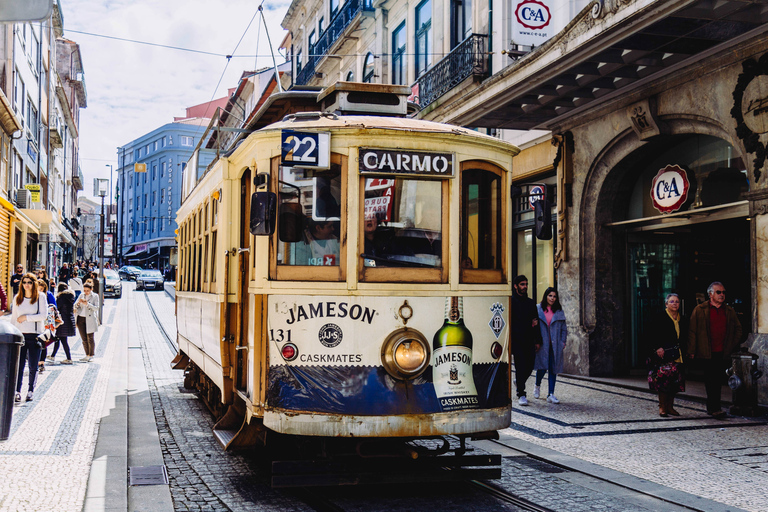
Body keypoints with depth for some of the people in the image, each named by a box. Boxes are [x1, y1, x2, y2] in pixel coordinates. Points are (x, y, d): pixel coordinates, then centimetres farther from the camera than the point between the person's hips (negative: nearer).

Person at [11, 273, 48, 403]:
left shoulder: (41, 297, 0)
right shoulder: (17, 298, 9)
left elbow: (44, 315, -8)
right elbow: (14, 317, 14)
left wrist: (26, 317, -11)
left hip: (35, 335, -2)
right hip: (20, 334, 2)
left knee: (33, 367, 3)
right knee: (19, 365, -4)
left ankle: (30, 391, 14)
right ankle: (17, 392, -3)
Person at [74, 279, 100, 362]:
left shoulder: (95, 296, 0)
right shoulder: (81, 295, 11)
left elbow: (96, 308, -10)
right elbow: (75, 306, 10)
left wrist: (87, 304, -23)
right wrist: (78, 303, -12)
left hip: (89, 320, -4)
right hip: (80, 319, 4)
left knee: (90, 338, -3)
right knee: (84, 338, 5)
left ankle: (91, 355, 6)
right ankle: (87, 355, 14)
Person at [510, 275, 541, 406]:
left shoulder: (531, 302, 16)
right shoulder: (510, 302, 0)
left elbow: (535, 322, 18)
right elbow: (508, 322, -4)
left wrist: (538, 340, 13)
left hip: (529, 341, 5)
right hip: (516, 340, -5)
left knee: (530, 366, 4)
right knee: (520, 367, -7)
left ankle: (518, 382, 33)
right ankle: (521, 395, 1)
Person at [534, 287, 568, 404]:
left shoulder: (559, 311, 11)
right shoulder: (537, 309, 3)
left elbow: (564, 328, 15)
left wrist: (563, 342, 4)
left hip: (555, 345, 3)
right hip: (542, 344, -3)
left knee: (553, 369, 1)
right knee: (542, 367, -10)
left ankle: (551, 394, 5)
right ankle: (537, 386, 20)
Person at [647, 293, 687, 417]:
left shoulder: (682, 320, 13)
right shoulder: (659, 318, -3)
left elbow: (684, 337, 20)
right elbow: (651, 335, -6)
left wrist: (684, 351, 10)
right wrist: (657, 348, -14)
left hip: (677, 355, 5)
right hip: (663, 354, -5)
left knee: (675, 381, 5)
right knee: (663, 379, -10)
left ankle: (670, 406, 14)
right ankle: (662, 407, -2)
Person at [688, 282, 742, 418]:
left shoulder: (729, 311, 11)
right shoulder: (700, 310, 1)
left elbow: (738, 328, 22)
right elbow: (692, 331, 0)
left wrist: (733, 346, 11)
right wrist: (691, 351, -5)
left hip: (723, 353, 4)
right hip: (707, 353, -4)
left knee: (718, 381, 8)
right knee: (710, 381, -5)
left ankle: (712, 407, 17)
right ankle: (714, 408, -4)